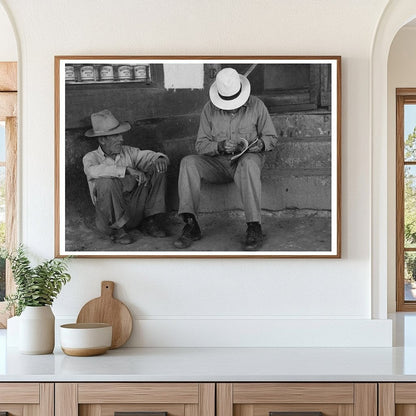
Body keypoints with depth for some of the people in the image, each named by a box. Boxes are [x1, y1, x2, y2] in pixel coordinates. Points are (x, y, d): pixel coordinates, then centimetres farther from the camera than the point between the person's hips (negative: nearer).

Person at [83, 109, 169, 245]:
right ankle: (116, 229, -12)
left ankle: (149, 221, 0)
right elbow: (93, 171, -29)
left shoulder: (128, 152, 9)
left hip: (135, 209, 5)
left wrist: (161, 159, -19)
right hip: (111, 216, -4)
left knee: (158, 169, -5)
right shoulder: (91, 157, -6)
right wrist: (127, 170, -35)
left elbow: (150, 156, 7)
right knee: (106, 182, -34)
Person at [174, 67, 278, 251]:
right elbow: (200, 145, 0)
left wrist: (260, 144, -17)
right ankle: (190, 225, -30)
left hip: (247, 158, -2)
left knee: (249, 164, -39)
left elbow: (271, 138, 7)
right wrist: (220, 146, -20)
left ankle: (254, 228, -39)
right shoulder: (210, 109, 1)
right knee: (188, 162, -25)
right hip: (218, 162, 2)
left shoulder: (256, 105, -1)